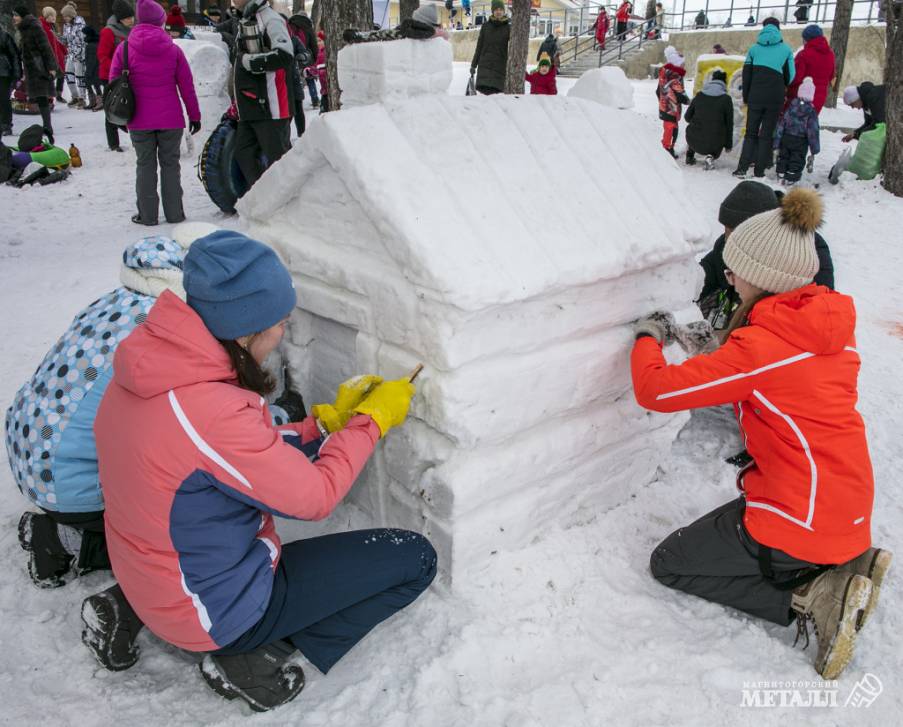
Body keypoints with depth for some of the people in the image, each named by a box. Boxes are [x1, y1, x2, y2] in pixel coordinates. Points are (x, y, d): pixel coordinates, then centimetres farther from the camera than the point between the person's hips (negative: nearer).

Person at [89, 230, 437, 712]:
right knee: (416, 559, -5)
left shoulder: (147, 363, -7)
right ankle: (254, 657, -1)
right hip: (219, 608, -8)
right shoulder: (212, 412, -33)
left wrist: (331, 421, 2)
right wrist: (373, 419, -8)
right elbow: (315, 497, -20)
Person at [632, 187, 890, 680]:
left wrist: (648, 339, 0)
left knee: (669, 564, 9)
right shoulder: (831, 321, 0)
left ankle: (808, 599, -3)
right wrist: (714, 345, 12)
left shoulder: (760, 346, -24)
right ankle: (845, 567, 13)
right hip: (851, 511, 8)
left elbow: (655, 390, -20)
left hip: (800, 520, -8)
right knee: (732, 528, 32)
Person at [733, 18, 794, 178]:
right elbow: (790, 76, 9)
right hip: (775, 99, -1)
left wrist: (746, 97, 13)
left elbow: (746, 74, 6)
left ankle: (742, 167, -6)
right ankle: (759, 170, 1)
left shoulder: (755, 48, 7)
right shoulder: (785, 49, 4)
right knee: (767, 134, 4)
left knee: (751, 133, 7)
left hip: (755, 97, 1)